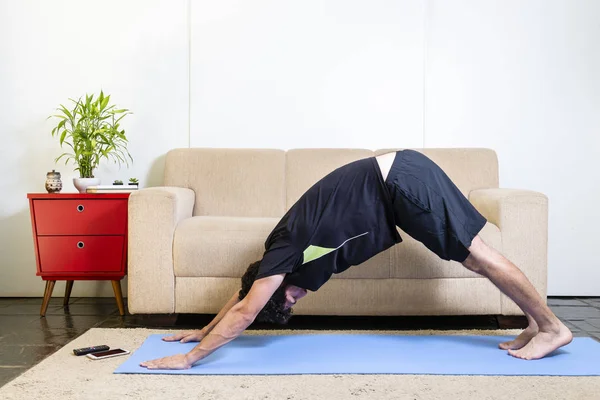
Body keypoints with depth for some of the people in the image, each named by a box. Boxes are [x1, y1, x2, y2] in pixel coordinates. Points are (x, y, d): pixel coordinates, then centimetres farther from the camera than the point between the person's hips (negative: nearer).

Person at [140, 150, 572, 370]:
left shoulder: (284, 254, -12)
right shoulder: (284, 250, 10)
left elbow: (244, 315, -11)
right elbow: (241, 298, 23)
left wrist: (188, 358, -5)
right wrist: (203, 331, 30)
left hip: (402, 182, -8)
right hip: (401, 174, 8)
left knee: (477, 254, -2)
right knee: (474, 254, 11)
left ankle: (553, 327, 8)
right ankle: (537, 325, 20)